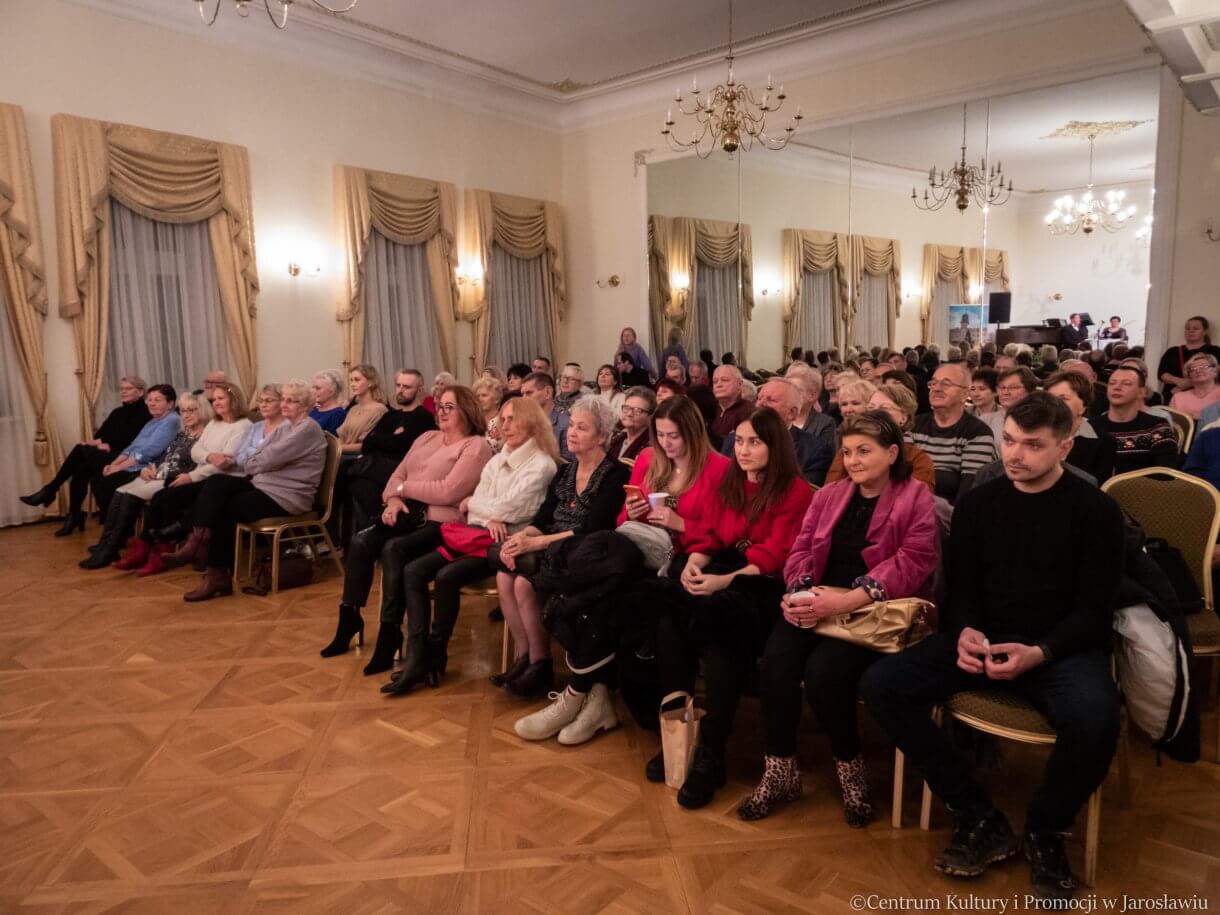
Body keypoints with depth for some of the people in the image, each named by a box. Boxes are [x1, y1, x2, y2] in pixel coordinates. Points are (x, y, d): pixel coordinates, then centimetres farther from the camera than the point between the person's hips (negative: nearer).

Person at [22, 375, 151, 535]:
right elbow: (100, 434, 15)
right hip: (106, 454, 6)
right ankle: (74, 516, -19)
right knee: (81, 469, -25)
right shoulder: (117, 412, 21)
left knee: (81, 450, -26)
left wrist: (109, 445, -16)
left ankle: (50, 490, -13)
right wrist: (98, 442, -8)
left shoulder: (145, 413, -3)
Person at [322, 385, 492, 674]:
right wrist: (394, 498, -8)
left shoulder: (476, 446, -5)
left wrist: (403, 487, -6)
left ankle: (390, 632, -18)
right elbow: (398, 473, 15)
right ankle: (349, 617, -3)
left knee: (394, 549, -31)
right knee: (360, 542, -18)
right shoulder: (428, 437, 20)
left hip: (442, 521, -7)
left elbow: (447, 492, -17)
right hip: (408, 514, 7)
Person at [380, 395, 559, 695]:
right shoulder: (498, 459, 18)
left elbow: (505, 510, -14)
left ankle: (435, 656, -8)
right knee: (413, 571, -10)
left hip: (504, 544, -8)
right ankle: (417, 658, -16)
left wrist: (471, 503, 3)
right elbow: (474, 504, 10)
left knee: (446, 577, -29)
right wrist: (490, 517, -13)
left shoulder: (541, 465, -7)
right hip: (476, 535, 8)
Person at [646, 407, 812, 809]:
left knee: (717, 627, -35)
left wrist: (725, 581, -27)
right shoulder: (727, 484, 18)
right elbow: (705, 536, 10)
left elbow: (774, 558, -12)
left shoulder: (795, 492, -2)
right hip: (720, 577, 5)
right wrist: (693, 565, -14)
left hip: (763, 588, -5)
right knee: (670, 620, -26)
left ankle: (711, 753, -22)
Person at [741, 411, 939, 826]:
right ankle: (779, 771, -4)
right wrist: (798, 590, -12)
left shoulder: (916, 499, 0)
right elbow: (800, 550, 12)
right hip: (818, 604, 5)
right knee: (775, 661, -23)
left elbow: (912, 564, -13)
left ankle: (850, 768, 0)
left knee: (824, 670, -29)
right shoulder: (828, 494, 17)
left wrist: (846, 601, -23)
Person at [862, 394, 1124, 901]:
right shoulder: (976, 503, 6)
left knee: (1094, 719, -37)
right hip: (985, 639, 4)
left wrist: (1038, 653, -24)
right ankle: (980, 820, -6)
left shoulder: (1095, 509, -4)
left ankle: (1044, 832, -3)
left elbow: (1095, 611, -7)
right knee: (881, 684, -17)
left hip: (1063, 647, -3)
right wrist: (967, 631, -13)